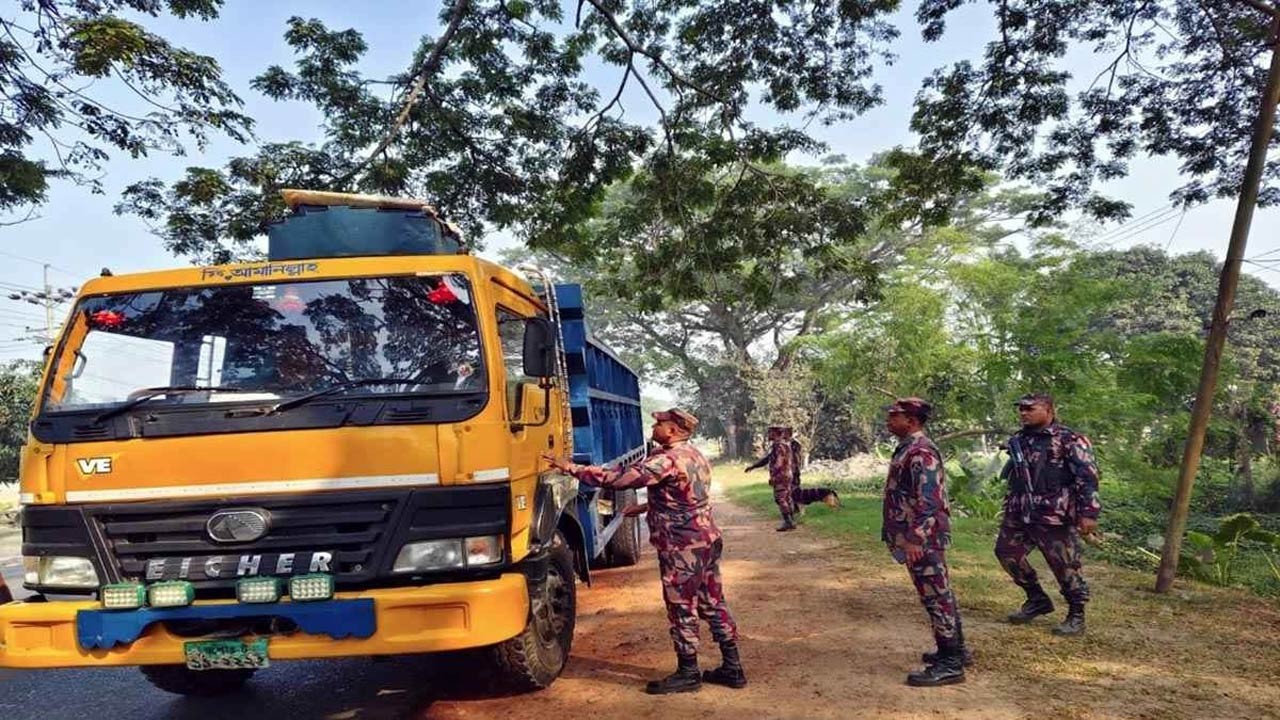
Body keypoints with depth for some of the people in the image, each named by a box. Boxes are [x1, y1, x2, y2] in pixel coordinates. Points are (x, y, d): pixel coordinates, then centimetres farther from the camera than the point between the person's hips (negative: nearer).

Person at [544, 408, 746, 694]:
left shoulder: (666, 460, -20)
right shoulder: (694, 455, 11)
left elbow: (618, 478, -23)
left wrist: (572, 468, -17)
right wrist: (646, 507, 29)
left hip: (683, 547, -10)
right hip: (706, 539, 10)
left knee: (682, 610, 2)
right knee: (714, 604, 14)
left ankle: (688, 673, 14)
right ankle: (732, 668, 21)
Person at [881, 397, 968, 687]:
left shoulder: (921, 452, -18)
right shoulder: (908, 449, 14)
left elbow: (928, 500, -25)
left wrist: (915, 539, -27)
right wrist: (909, 537, 24)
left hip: (923, 540, -10)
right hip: (919, 538, 10)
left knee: (936, 597, -4)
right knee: (939, 596, 18)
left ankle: (950, 665, 2)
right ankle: (955, 650, 29)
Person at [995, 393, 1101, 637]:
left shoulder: (1070, 440, -8)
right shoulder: (1019, 440, 13)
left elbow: (1088, 477, -13)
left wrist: (1088, 512, -20)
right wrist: (1010, 505, 23)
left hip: (1054, 517, -7)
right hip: (1019, 515, 7)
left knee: (1065, 566, 0)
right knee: (1006, 552, 9)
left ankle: (1076, 616, 18)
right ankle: (1037, 600, 26)